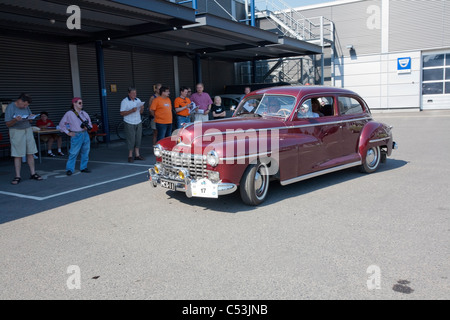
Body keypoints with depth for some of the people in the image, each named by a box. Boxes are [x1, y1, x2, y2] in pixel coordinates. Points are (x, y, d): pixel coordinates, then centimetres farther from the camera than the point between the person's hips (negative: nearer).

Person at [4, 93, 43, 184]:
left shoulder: (26, 107, 9)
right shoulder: (10, 107, -7)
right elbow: (8, 124, -9)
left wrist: (31, 118, -7)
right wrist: (15, 120, -28)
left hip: (28, 130, 5)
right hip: (16, 131, -5)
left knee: (30, 153, 4)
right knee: (18, 155, -4)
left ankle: (33, 174, 10)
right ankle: (18, 176, 2)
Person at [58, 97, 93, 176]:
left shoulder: (84, 113, 12)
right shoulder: (69, 114, -3)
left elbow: (90, 122, 21)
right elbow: (62, 124, 0)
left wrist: (88, 127, 0)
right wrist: (68, 132, -4)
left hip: (85, 134, 5)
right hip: (76, 135, -5)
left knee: (85, 151, 9)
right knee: (73, 153, -6)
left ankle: (83, 167, 21)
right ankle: (69, 169, 3)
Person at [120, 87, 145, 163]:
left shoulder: (138, 100, 10)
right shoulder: (124, 101, -7)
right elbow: (122, 113, -12)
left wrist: (142, 108, -9)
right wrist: (131, 111, -23)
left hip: (138, 122, 6)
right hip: (129, 123, -5)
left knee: (138, 139, 7)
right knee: (131, 139, -4)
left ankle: (137, 155, 15)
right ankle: (130, 156, 5)